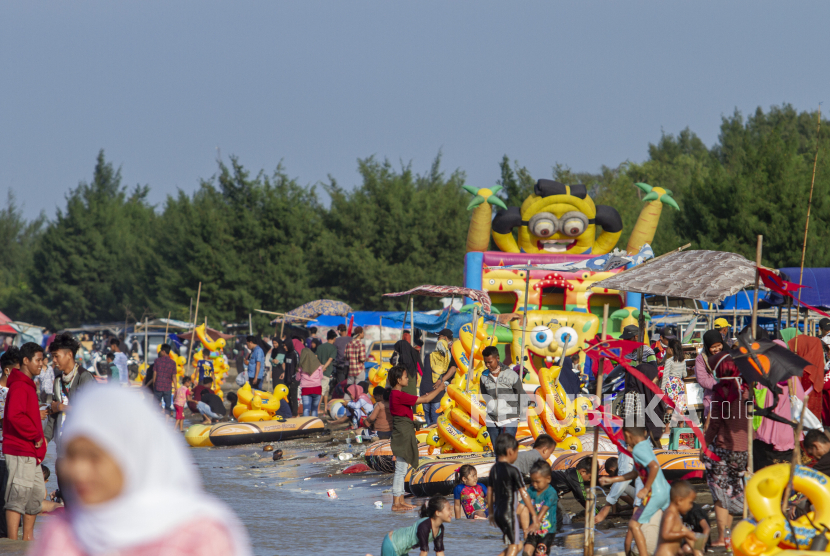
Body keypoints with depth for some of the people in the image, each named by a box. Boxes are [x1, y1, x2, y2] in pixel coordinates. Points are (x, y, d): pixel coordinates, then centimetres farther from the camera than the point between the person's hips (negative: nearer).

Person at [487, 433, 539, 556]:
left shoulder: (494, 469, 7)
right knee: (513, 546, -1)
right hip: (509, 513, -8)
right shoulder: (512, 471, -15)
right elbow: (524, 494, -12)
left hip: (498, 512, 8)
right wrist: (534, 515, -7)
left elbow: (490, 493, 15)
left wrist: (491, 513, 26)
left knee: (518, 545, 16)